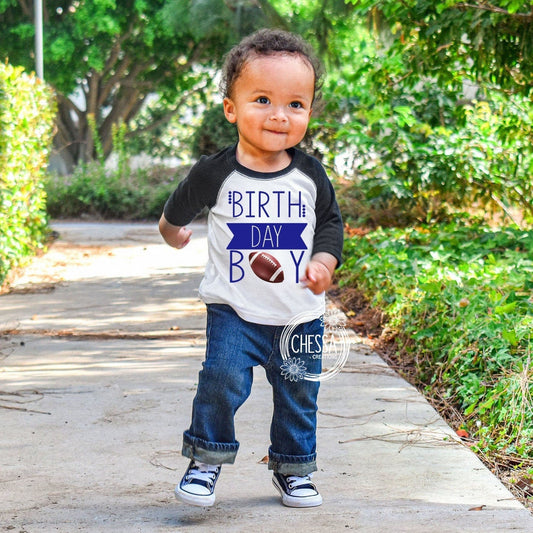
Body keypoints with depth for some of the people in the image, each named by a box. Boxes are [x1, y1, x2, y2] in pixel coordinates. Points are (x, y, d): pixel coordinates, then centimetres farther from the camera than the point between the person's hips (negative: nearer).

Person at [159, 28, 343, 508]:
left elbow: (331, 222, 10)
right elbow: (181, 207, 11)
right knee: (222, 380, -15)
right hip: (234, 310, -2)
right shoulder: (216, 173, -10)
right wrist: (171, 229, 31)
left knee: (298, 394, 10)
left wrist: (324, 261, -8)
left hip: (299, 313, 2)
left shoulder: (311, 175, -4)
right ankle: (206, 459, 5)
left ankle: (293, 469, 29)